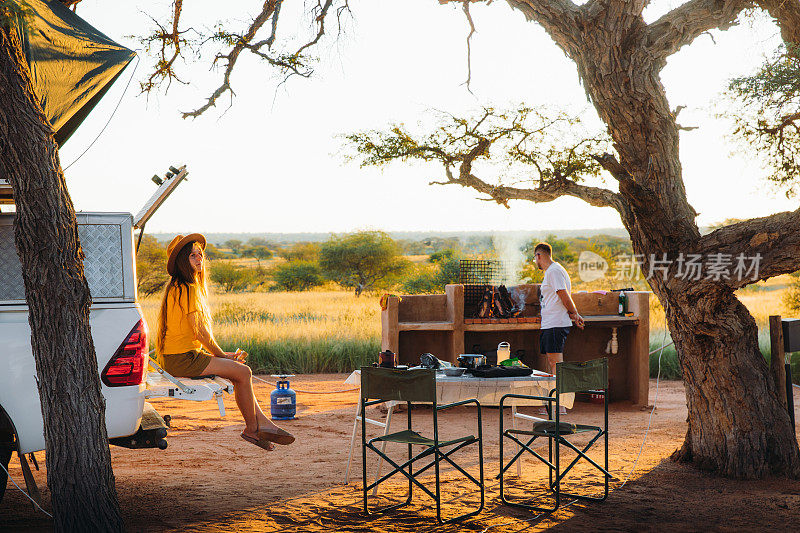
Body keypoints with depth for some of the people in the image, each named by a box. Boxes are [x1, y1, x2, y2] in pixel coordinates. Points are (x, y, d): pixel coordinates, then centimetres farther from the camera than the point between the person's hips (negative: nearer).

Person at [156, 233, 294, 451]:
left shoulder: (178, 287, 16)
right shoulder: (188, 289, -16)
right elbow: (200, 332, -17)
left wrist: (220, 353, 10)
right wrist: (221, 354, -3)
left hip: (179, 356, 10)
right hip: (183, 360, -10)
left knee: (240, 370, 12)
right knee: (243, 372, -9)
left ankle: (263, 423, 9)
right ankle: (252, 428, 3)